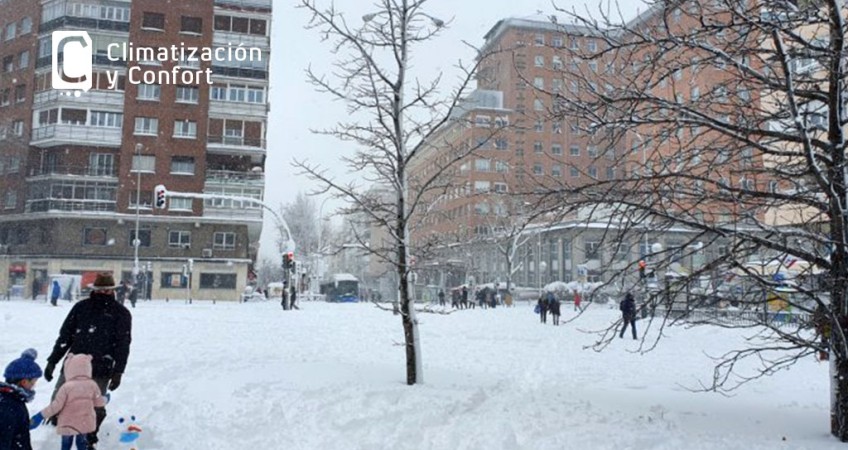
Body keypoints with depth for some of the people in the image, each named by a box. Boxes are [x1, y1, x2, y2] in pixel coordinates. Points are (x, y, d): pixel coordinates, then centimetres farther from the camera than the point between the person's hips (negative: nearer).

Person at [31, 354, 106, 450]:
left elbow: (56, 405, -20)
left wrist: (41, 415, -10)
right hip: (85, 424, 3)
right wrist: (105, 400, 22)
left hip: (68, 425, -3)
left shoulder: (67, 387, -20)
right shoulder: (92, 385, -10)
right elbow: (99, 402, 0)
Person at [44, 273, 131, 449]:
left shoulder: (121, 313, -1)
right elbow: (65, 335, 9)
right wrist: (52, 361, 5)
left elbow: (123, 344, -4)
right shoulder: (81, 307, 7)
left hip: (100, 371, -3)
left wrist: (118, 371, -11)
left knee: (95, 408, 0)